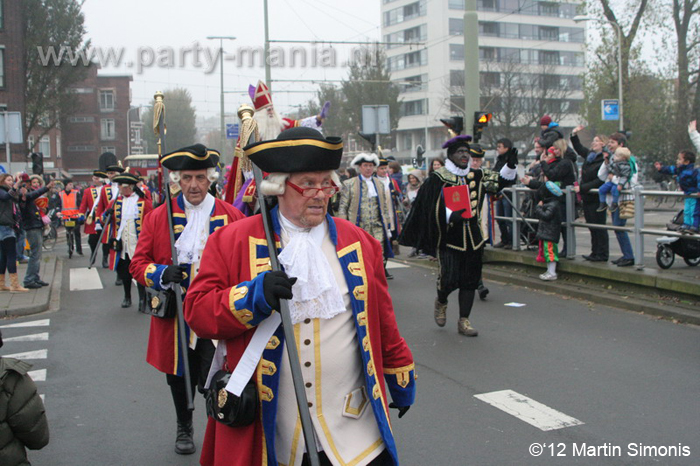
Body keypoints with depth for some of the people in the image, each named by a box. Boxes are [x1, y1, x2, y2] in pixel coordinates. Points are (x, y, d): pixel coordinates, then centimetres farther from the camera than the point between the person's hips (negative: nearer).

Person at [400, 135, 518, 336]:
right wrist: (450, 215, -27)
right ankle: (441, 302, 24)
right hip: (449, 238, -5)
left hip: (473, 238, 5)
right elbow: (431, 208, -12)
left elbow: (498, 182, 6)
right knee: (449, 279, -10)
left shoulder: (476, 176, 10)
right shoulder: (438, 178, -6)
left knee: (470, 280, 6)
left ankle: (463, 321, 18)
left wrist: (509, 166, -10)